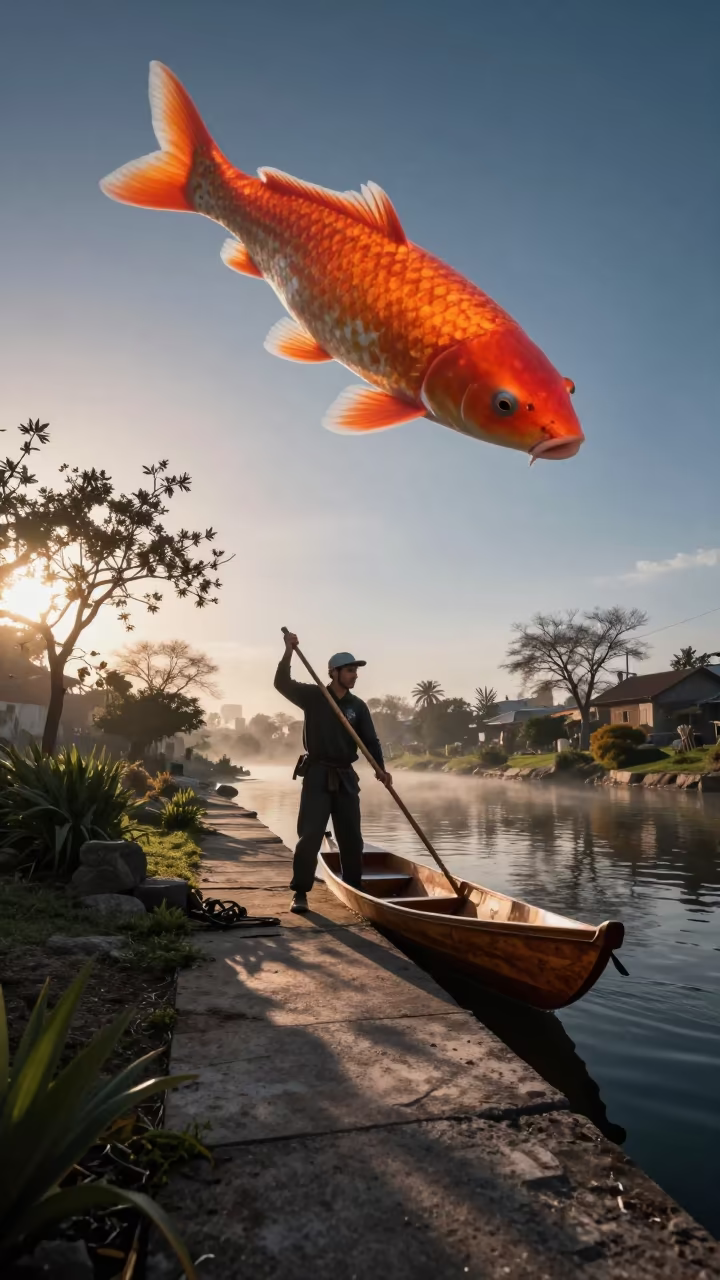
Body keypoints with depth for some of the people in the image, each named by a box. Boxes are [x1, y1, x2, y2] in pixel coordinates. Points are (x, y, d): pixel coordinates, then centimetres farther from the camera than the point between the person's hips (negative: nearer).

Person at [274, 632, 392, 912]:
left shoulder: (358, 706, 4)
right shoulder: (313, 696, -3)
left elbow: (370, 740, -2)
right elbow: (282, 683, -14)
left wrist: (380, 768, -20)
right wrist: (289, 652, -28)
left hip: (345, 778, 4)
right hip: (317, 775, -3)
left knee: (351, 838, 10)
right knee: (309, 836, -6)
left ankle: (355, 890, 25)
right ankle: (300, 893, 5)